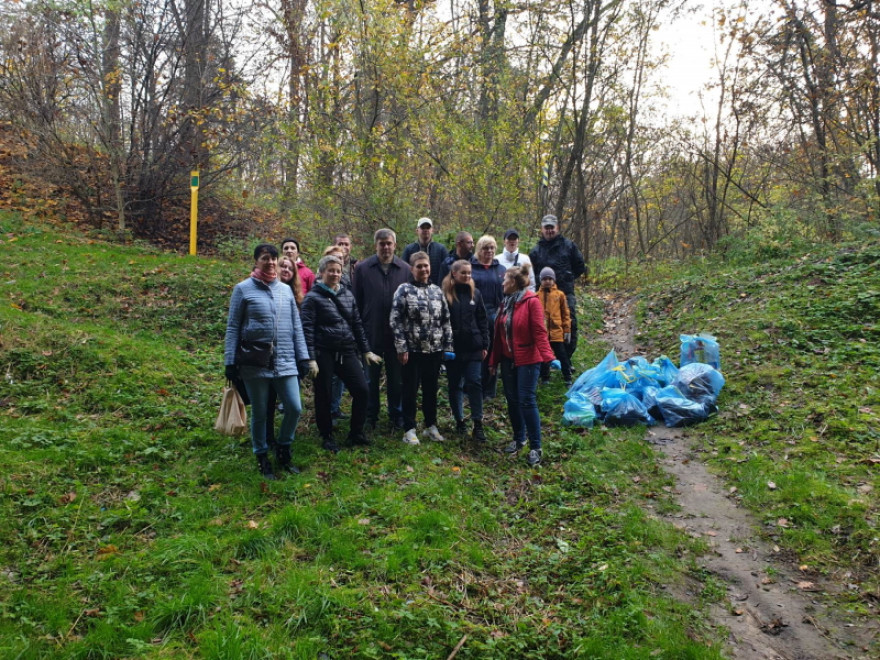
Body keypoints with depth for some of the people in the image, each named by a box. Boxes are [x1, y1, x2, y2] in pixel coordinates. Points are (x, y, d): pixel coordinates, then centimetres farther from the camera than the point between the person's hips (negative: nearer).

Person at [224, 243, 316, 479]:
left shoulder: (286, 290, 9)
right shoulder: (243, 289, -1)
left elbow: (296, 326, 10)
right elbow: (233, 328, -1)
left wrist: (305, 358, 6)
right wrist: (230, 362, -5)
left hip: (285, 362, 3)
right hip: (255, 363, -3)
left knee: (295, 408, 0)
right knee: (259, 413, 8)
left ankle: (283, 449, 25)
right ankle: (262, 458, 26)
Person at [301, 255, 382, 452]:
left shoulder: (347, 295, 12)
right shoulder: (313, 297, -4)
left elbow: (357, 324, 16)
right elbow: (307, 329, -9)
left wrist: (366, 350, 15)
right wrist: (311, 358, -16)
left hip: (347, 352, 5)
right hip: (324, 354, -5)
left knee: (362, 390, 0)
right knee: (324, 396, 5)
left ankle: (356, 433, 18)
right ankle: (326, 437, 24)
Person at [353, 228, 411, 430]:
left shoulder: (405, 269, 1)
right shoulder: (362, 268, -2)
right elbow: (357, 300, 1)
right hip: (371, 332, -1)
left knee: (396, 376, 12)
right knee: (372, 376, 11)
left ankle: (396, 414, 26)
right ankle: (371, 415, 24)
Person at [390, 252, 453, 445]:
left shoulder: (437, 290, 9)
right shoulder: (404, 290, -6)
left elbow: (445, 320, 12)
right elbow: (396, 321, -9)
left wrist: (448, 345, 7)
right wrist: (401, 348, -13)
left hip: (434, 350, 4)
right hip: (412, 349, -4)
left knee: (431, 389, 14)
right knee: (411, 390, 5)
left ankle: (431, 426, 27)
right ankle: (409, 429, 16)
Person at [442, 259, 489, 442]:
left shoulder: (475, 293, 6)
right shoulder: (445, 293, -4)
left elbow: (482, 320, 8)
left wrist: (485, 345, 3)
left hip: (473, 347, 1)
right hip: (452, 347, -1)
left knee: (475, 383, -3)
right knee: (455, 385, 9)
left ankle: (478, 424, 1)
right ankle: (459, 420, 23)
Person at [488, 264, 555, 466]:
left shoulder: (531, 302, -11)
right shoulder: (506, 302, 11)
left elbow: (539, 332, -18)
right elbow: (499, 333, 12)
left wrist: (546, 355, -28)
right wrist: (494, 359, 13)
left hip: (527, 360, -7)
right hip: (508, 360, 7)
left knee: (527, 401, -7)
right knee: (512, 400, 12)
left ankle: (535, 447, 1)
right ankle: (518, 439, 28)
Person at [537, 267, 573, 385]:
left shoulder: (560, 295, 0)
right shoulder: (537, 296, 0)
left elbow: (565, 313, 4)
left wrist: (567, 330, 4)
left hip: (557, 331, -1)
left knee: (562, 355, 5)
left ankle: (567, 377, 15)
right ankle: (545, 378, 24)